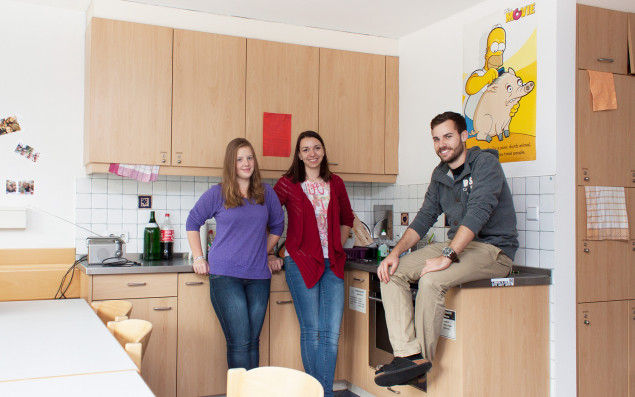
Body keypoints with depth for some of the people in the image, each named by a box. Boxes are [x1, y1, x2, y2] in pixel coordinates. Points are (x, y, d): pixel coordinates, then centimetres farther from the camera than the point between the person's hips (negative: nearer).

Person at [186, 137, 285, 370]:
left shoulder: (266, 193, 8)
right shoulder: (217, 194, 1)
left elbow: (277, 226, 23)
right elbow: (193, 222, 12)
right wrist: (199, 258, 5)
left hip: (258, 276, 3)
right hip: (225, 275, -3)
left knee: (253, 341, 8)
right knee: (239, 342, -6)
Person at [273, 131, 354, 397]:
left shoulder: (335, 184, 10)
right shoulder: (288, 185, -1)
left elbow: (347, 219, 23)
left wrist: (337, 245, 12)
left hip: (332, 264, 3)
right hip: (301, 262, -3)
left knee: (331, 333, 0)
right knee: (311, 331, 3)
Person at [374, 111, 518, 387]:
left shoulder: (485, 163, -11)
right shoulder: (440, 174, 13)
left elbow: (478, 212, -24)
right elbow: (425, 217, 12)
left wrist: (447, 256, -32)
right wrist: (396, 252, -3)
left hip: (493, 250, -8)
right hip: (459, 246, 8)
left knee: (431, 279, -32)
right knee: (392, 272, -9)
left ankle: (423, 359, -15)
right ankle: (408, 354, -19)